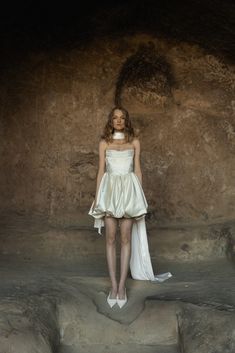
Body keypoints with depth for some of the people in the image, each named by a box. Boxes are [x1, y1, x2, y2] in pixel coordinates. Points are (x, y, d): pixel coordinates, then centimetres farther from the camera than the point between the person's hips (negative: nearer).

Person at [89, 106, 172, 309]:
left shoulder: (134, 141, 11)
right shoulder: (104, 143, 11)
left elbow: (137, 169, 9)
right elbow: (101, 170, 9)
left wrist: (140, 195, 4)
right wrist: (97, 197, 4)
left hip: (128, 190, 0)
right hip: (109, 190, 1)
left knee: (126, 238, -3)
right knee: (111, 238, -3)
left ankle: (122, 285, 2)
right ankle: (114, 285, 3)